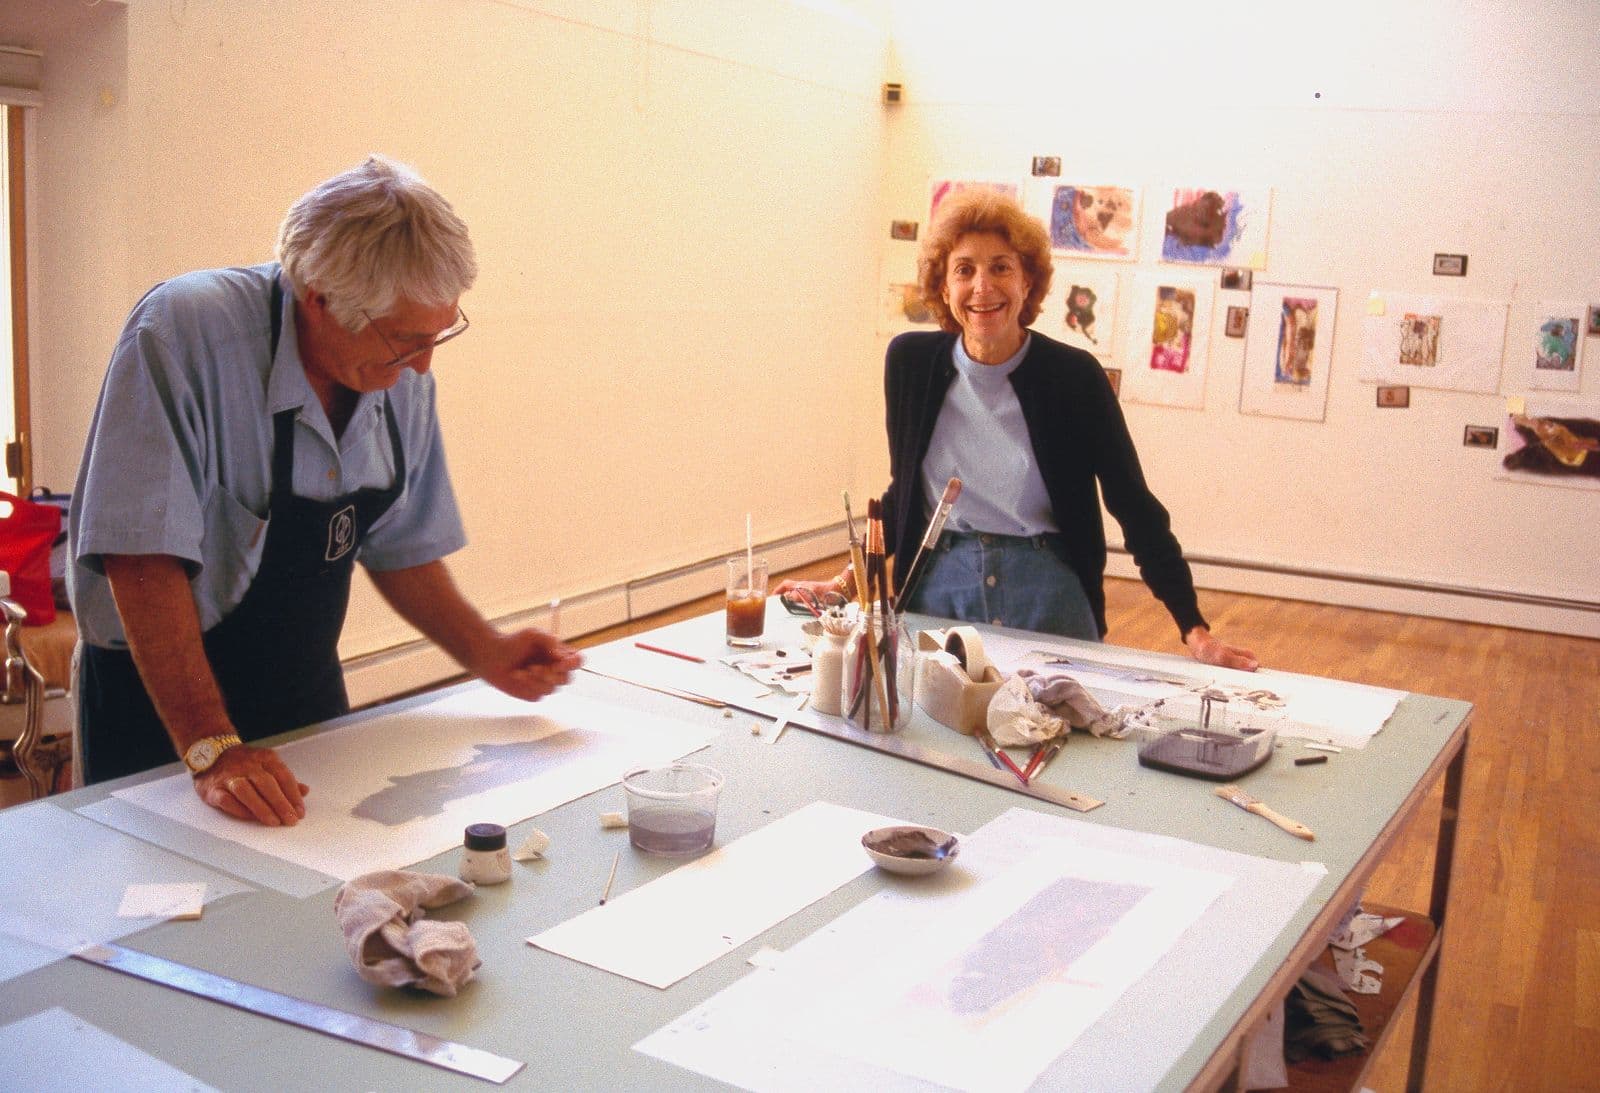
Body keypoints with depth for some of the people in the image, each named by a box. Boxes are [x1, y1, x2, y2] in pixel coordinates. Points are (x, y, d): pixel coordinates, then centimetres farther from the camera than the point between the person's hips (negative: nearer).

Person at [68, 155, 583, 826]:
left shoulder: (402, 377, -6)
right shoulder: (183, 336, -25)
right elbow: (144, 556, -29)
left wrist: (487, 654, -7)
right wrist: (211, 749, -32)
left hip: (309, 694, 6)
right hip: (159, 709, -5)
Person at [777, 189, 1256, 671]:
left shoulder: (1075, 375, -10)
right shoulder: (909, 361, -2)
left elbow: (1136, 508, -5)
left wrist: (1195, 630, -10)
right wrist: (848, 581, 6)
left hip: (1047, 596, -2)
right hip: (938, 590, 2)